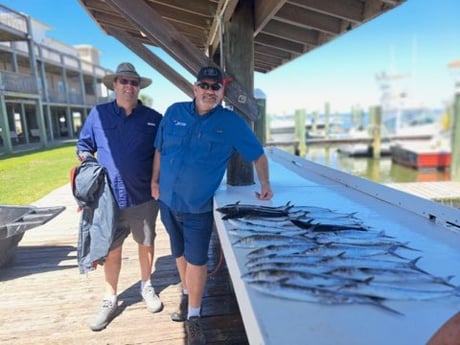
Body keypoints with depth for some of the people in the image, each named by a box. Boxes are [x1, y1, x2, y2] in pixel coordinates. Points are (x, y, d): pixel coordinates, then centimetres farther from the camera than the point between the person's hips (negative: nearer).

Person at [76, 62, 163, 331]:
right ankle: (110, 300, 30)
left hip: (144, 198, 0)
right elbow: (84, 145, 13)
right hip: (109, 197, 1)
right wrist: (86, 159, -7)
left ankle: (147, 286, 39)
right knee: (111, 249, 11)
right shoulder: (98, 114, 3)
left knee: (146, 243, 15)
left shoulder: (153, 118, -1)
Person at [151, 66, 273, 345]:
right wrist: (155, 180, 7)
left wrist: (265, 183, -4)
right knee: (180, 254, 20)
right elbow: (160, 150, 10)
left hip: (199, 206, -3)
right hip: (168, 201, 4)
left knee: (196, 259, 4)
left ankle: (193, 317, 23)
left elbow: (258, 154, 1)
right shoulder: (174, 112, 1)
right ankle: (187, 295, 44)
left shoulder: (232, 122, -7)